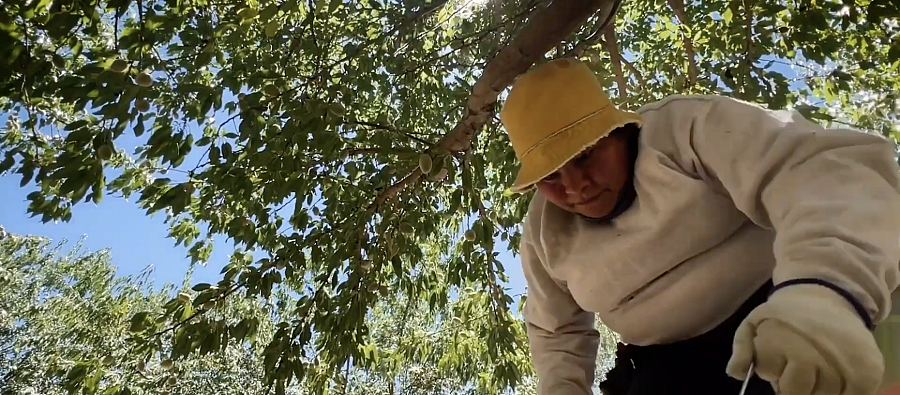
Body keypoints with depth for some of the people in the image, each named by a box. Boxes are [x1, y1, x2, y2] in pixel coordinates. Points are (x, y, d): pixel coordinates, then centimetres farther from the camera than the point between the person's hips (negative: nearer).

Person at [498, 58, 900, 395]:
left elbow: (829, 166, -30)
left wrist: (823, 290, -48)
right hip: (673, 359, 5)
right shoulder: (544, 231, 0)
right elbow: (558, 330, 15)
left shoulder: (684, 129, -16)